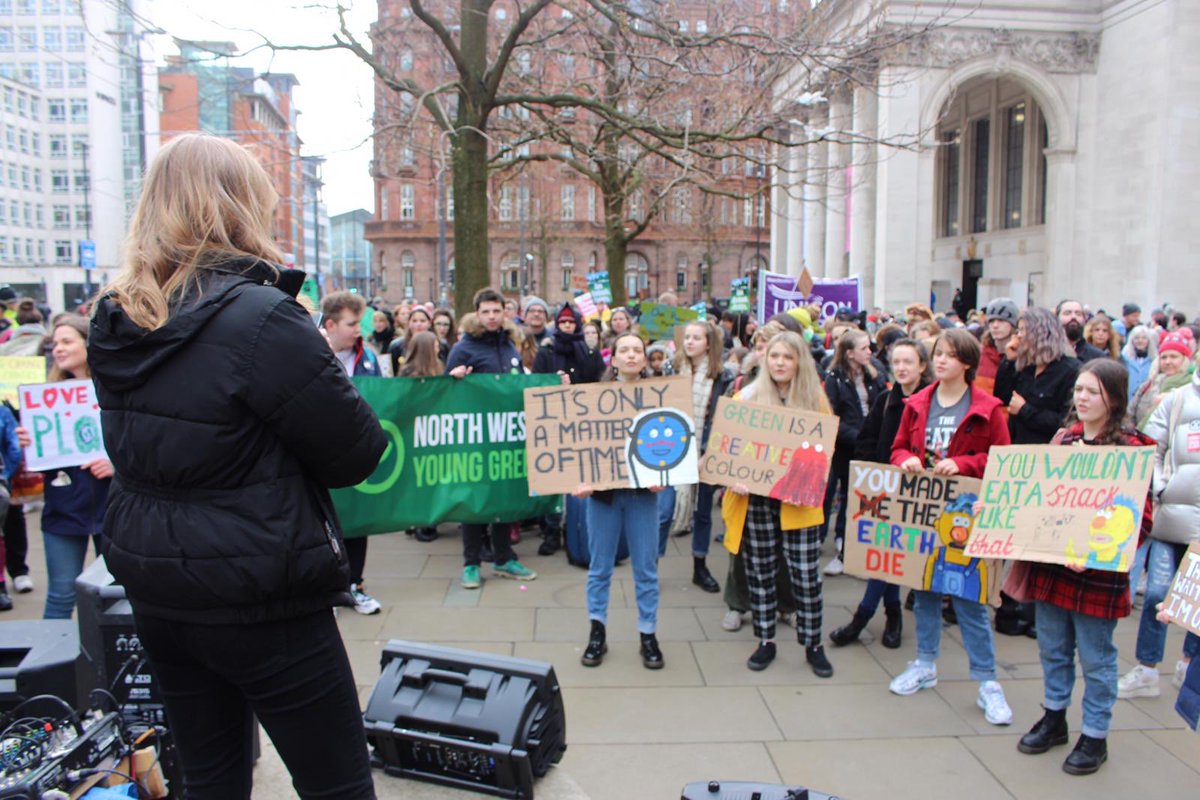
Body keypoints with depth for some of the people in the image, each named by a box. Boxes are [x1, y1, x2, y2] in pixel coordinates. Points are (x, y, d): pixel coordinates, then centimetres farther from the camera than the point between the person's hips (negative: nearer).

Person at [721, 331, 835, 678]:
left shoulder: (815, 399, 2)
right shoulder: (747, 396, 1)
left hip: (799, 502, 0)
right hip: (755, 498, 0)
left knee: (806, 573, 3)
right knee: (759, 570, 9)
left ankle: (813, 643, 20)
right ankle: (765, 640, 24)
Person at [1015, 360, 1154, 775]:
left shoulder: (1130, 449, -11)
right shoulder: (1064, 437, 7)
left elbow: (1139, 518, -13)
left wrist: (1097, 552, -25)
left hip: (1098, 573, -5)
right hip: (1051, 562, 6)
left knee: (1095, 657, 8)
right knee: (1052, 648, 17)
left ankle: (1095, 736, 24)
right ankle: (1054, 717, 35)